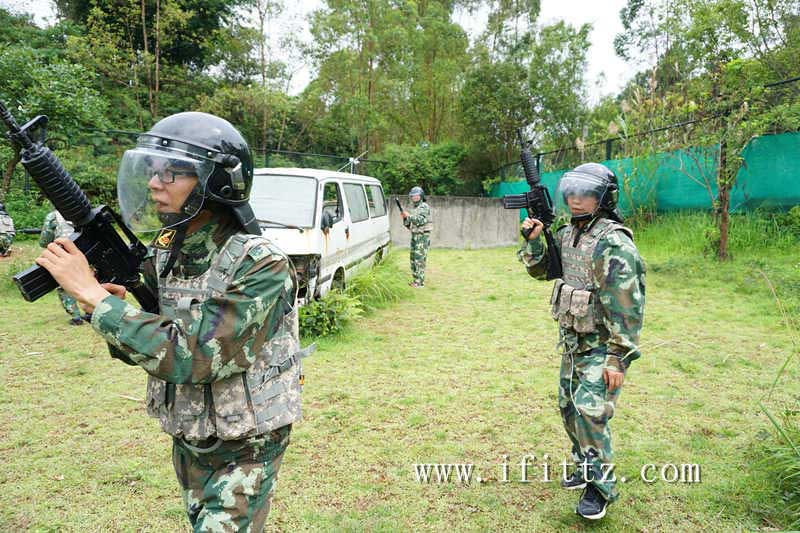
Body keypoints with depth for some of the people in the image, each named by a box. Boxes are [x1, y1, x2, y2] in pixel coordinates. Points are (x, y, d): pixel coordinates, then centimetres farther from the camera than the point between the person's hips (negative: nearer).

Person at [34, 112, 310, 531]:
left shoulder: (261, 266, -26)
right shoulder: (163, 252, -3)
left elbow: (192, 356, -32)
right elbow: (149, 346, 6)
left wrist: (92, 294, -27)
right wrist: (116, 306, -16)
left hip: (242, 451, -7)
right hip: (187, 442, 7)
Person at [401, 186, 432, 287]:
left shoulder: (424, 207, -9)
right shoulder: (415, 208, 19)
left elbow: (420, 220, -23)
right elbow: (410, 225, 20)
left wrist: (409, 215, -16)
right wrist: (405, 218, 3)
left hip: (422, 237, -9)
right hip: (414, 236, 9)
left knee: (419, 260, -11)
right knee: (413, 259, 11)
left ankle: (420, 282, -9)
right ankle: (415, 280, 19)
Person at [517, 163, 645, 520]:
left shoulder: (613, 243, -22)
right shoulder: (567, 234, 4)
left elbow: (626, 306, -24)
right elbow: (541, 270, 17)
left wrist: (618, 358, -24)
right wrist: (533, 241, -1)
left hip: (601, 346, -8)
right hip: (572, 342, 9)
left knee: (590, 411, -12)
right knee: (568, 406, 17)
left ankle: (600, 486, 7)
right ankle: (585, 465, 36)